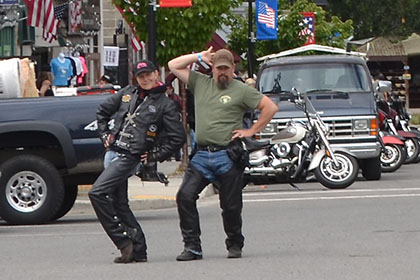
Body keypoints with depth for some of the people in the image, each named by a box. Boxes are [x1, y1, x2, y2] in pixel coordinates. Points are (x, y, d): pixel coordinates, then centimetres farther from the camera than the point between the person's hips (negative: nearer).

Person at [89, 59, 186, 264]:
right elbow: (102, 111, 25)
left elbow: (178, 137, -1)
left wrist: (156, 156, -3)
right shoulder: (128, 93, 14)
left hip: (130, 156, -7)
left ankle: (123, 241, -16)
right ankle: (138, 250, 14)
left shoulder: (165, 105, 0)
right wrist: (104, 134, 15)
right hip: (113, 152, 7)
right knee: (119, 204, 8)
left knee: (97, 193, -21)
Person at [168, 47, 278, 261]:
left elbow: (270, 107, 1)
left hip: (228, 156, -3)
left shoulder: (241, 90, 3)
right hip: (202, 155, 3)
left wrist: (252, 131, -3)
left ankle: (234, 245, 23)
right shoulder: (200, 83, 14)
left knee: (231, 205, 3)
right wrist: (199, 57, 10)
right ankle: (192, 247, -8)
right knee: (185, 196, -12)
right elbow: (174, 65, 17)